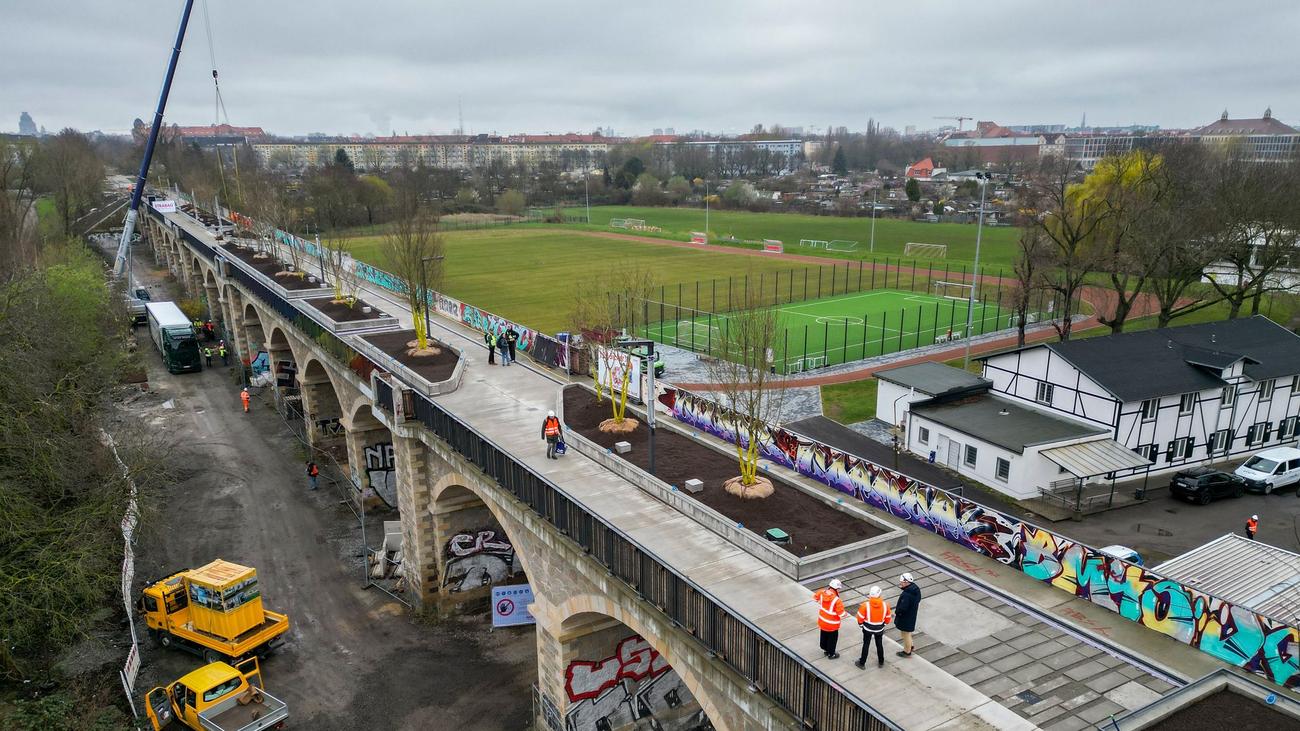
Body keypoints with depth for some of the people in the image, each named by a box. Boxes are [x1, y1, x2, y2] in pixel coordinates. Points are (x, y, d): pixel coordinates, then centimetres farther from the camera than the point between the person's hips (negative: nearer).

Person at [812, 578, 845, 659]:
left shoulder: (822, 593, -15)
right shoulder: (836, 600, -34)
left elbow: (815, 597, 7)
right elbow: (841, 614, -27)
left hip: (822, 621, 6)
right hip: (832, 624, -6)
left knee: (824, 635, 26)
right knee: (832, 638, 17)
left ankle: (825, 650, 47)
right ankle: (831, 654, 35)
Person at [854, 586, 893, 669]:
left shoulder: (865, 605, -26)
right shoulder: (885, 605, -19)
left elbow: (860, 617, -14)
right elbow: (888, 618, -3)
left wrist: (861, 624, 7)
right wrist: (885, 623, 18)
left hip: (868, 628, -2)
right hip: (879, 629, 2)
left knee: (866, 645, 14)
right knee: (879, 645, 21)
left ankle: (862, 663, 27)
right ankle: (881, 662, 38)